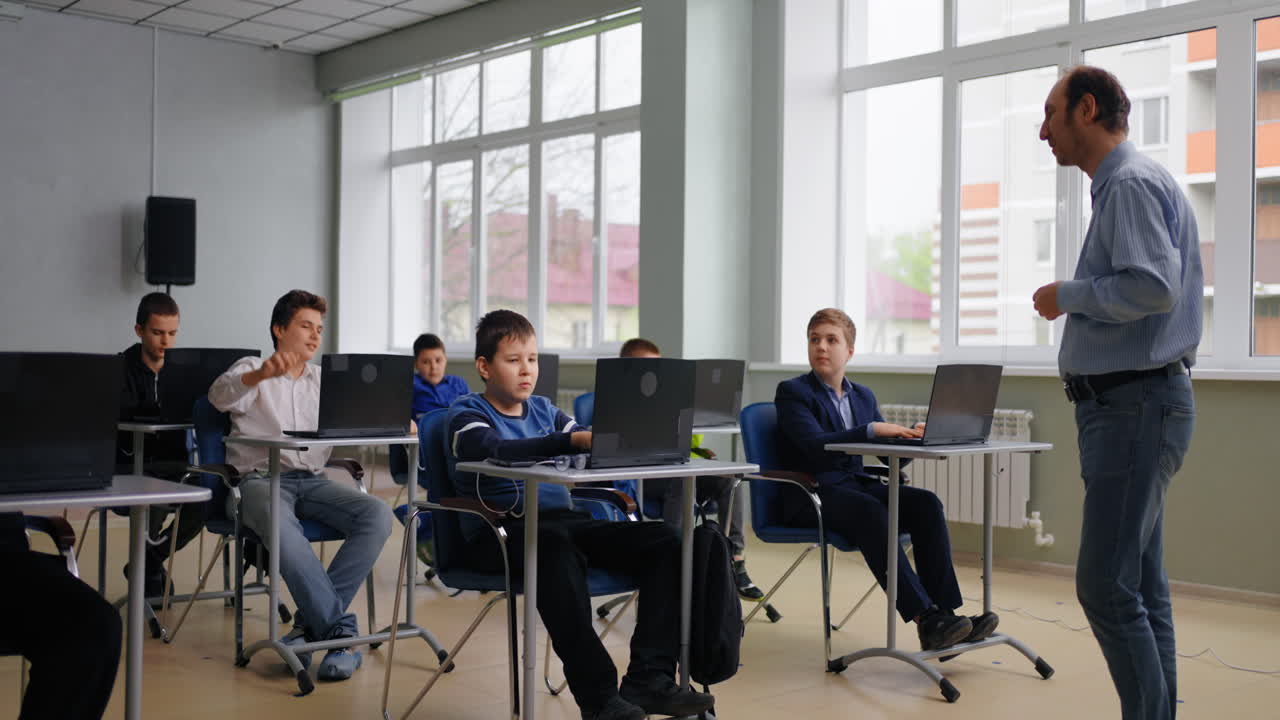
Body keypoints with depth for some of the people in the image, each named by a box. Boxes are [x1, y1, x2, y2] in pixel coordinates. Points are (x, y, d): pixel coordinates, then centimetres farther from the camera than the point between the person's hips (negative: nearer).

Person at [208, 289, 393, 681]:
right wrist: (259, 375, -36)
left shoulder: (325, 380, 22)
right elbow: (220, 395, -13)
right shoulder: (252, 371, 9)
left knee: (378, 515, -25)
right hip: (261, 479, -4)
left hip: (313, 481, 4)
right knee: (282, 527, -39)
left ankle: (314, 621, -21)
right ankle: (341, 631, -30)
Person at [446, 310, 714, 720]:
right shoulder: (467, 414, 0)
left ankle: (648, 678, -18)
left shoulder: (544, 410, 20)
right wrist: (573, 440, -37)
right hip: (499, 532, -6)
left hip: (562, 521, 6)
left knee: (663, 543, -13)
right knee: (555, 547, -40)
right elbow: (497, 451, -23)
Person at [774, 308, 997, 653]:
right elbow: (814, 444, -18)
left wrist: (909, 436, -7)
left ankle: (944, 613, -27)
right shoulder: (792, 392, -1)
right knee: (870, 510, -36)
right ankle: (925, 619, -38)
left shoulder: (863, 395, 20)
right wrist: (872, 430, -26)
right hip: (811, 495, -6)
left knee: (926, 503, -20)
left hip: (856, 484, 6)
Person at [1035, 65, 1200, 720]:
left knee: (1106, 586, -11)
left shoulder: (1132, 185, -13)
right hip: (1130, 403, 11)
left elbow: (1153, 287, -26)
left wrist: (1067, 293, -13)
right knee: (1141, 586, 13)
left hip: (1134, 407, -11)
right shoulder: (1119, 184, 18)